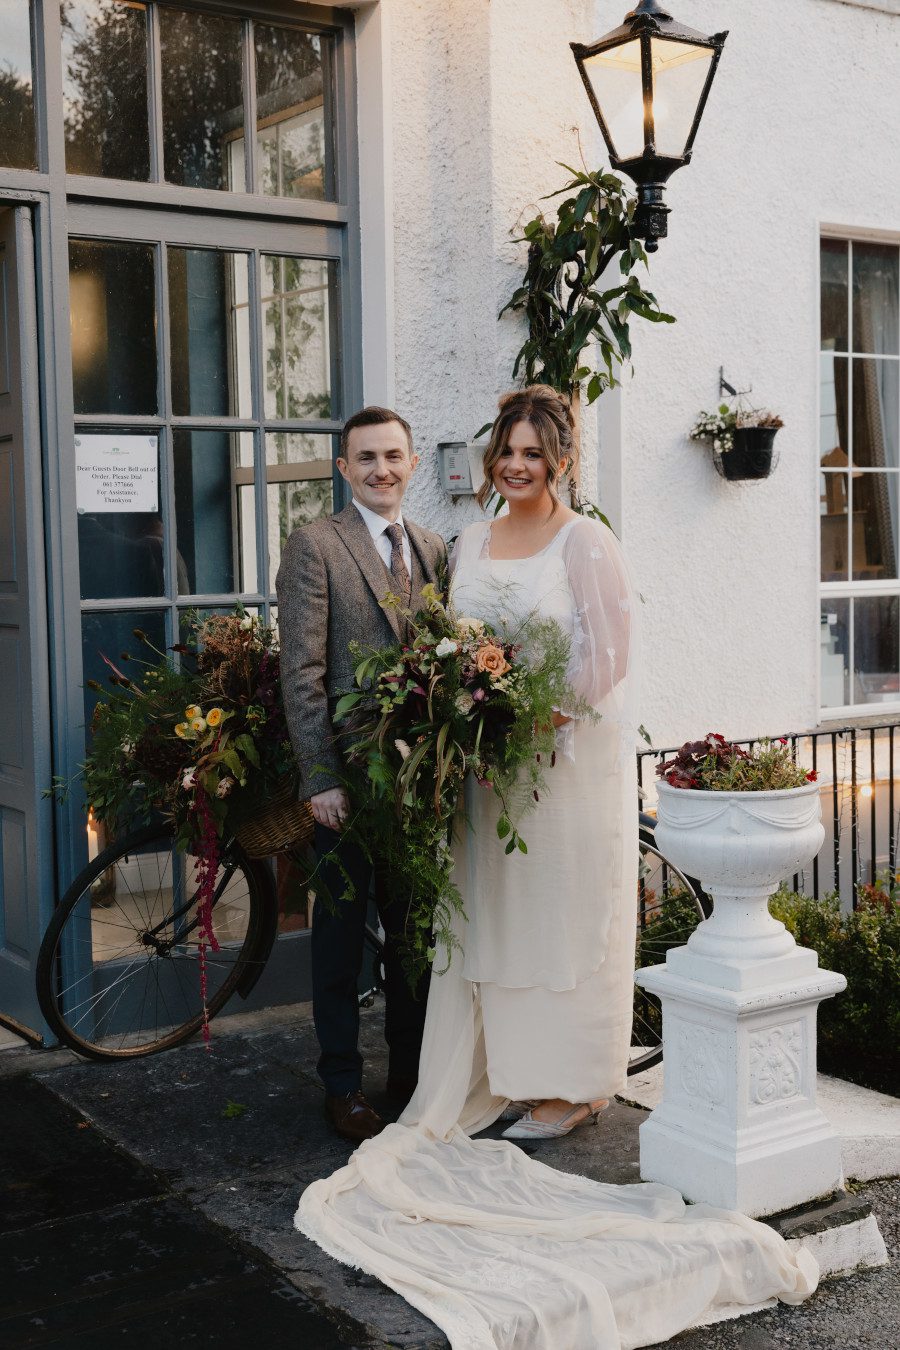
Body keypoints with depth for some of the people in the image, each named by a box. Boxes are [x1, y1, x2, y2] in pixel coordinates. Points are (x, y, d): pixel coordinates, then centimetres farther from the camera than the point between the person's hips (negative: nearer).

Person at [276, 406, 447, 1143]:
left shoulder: (432, 548, 11)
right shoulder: (315, 546, -6)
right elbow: (302, 673, -10)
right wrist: (321, 778, -15)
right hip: (350, 772, -5)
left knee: (415, 927, 14)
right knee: (342, 930, 7)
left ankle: (411, 1068, 29)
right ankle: (343, 1086, 19)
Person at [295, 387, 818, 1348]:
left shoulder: (586, 543, -6)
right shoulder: (470, 543, 13)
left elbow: (614, 654, -11)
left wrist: (547, 716, -17)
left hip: (571, 757, -6)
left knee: (562, 911, 1)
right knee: (488, 909, 7)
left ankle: (568, 1085, 11)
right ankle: (498, 1075, 18)